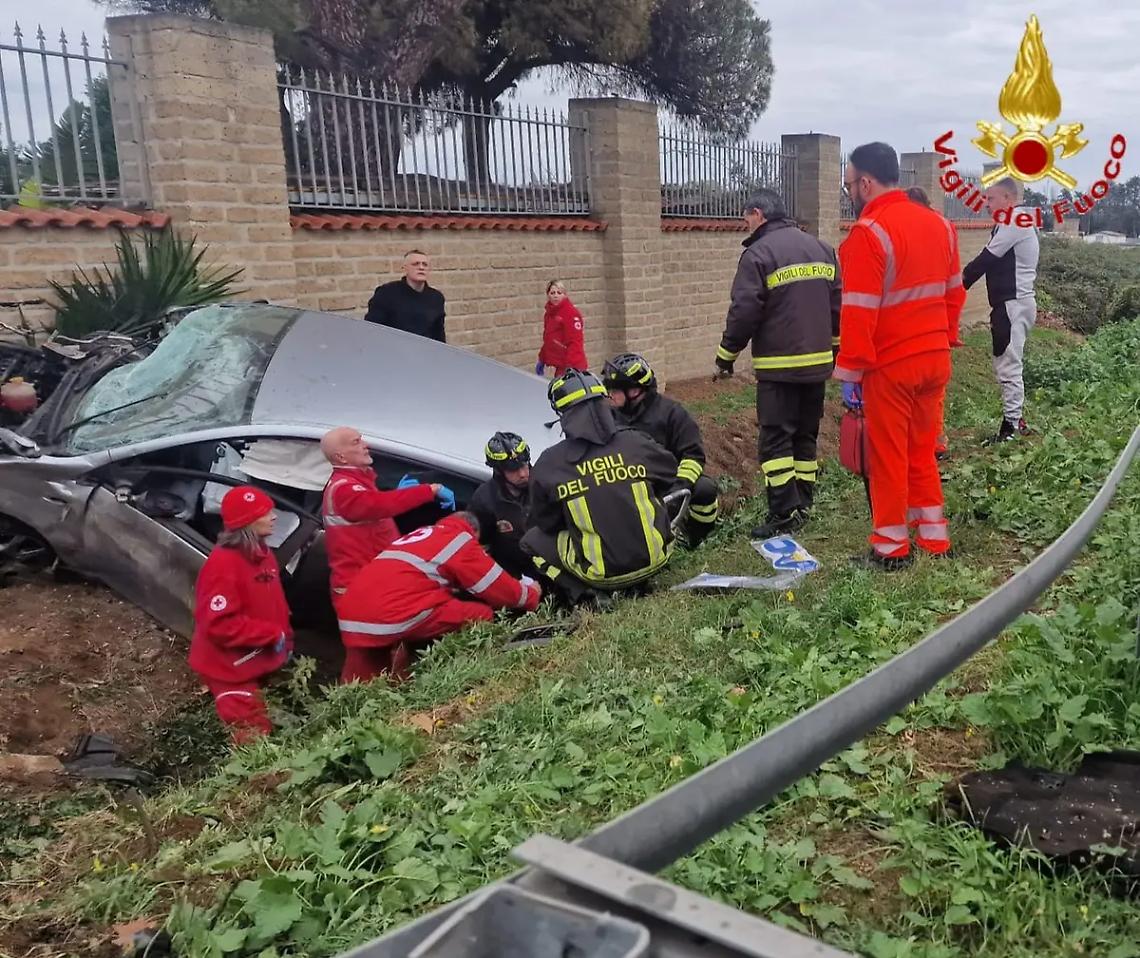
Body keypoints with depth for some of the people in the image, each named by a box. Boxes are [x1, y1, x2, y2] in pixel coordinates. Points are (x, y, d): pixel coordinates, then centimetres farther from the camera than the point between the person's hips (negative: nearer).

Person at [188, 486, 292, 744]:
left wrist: (285, 639, 5)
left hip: (258, 663, 9)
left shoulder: (264, 556, 4)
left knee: (265, 731, 21)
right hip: (231, 669, -9)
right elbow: (219, 624, -27)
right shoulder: (223, 563, -25)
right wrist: (272, 634, -24)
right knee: (255, 738, -3)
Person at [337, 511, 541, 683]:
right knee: (483, 615, 4)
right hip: (394, 616, -8)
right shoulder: (461, 539, 9)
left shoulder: (421, 534, 31)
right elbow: (501, 589, 12)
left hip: (352, 617, 8)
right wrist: (531, 594, 33)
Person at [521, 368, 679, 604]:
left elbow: (546, 523, 3)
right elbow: (671, 473, 14)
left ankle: (584, 594, 1)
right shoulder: (636, 442, -6)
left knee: (532, 540, 19)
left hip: (599, 573, -2)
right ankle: (642, 584, 21)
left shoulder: (548, 465, -9)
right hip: (654, 560, 3)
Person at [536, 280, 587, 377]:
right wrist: (542, 360, 25)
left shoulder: (571, 313, -12)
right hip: (560, 366, 9)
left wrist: (571, 366, -25)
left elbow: (574, 342, -19)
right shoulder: (549, 313, 14)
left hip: (571, 367, -9)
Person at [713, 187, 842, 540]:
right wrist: (833, 348, 23)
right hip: (817, 362, 8)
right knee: (806, 435, 15)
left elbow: (744, 313, -14)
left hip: (779, 366, -7)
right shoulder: (822, 249, 13)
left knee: (776, 438, -4)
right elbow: (837, 305, 15)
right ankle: (803, 504, 19)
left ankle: (785, 514, -8)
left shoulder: (758, 254, -12)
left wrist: (726, 354, -2)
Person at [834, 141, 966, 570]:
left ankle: (891, 549, 12)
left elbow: (858, 311, -19)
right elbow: (954, 293, 14)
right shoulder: (938, 224, 9)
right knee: (922, 452, 18)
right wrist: (942, 341, 20)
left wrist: (850, 372, -15)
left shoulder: (869, 232, -15)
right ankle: (934, 539, 25)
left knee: (888, 457, 4)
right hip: (935, 358, 7)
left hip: (890, 365, -7)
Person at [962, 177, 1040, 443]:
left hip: (1013, 304, -11)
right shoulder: (1017, 221, 19)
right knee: (1006, 365, 16)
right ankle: (1017, 421, 23)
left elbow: (987, 258, -14)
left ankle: (1010, 429, -7)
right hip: (1013, 303, 11)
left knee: (1008, 367, -9)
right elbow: (993, 261, 15)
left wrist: (959, 282, -3)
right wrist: (964, 278, 6)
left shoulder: (1014, 222, -13)